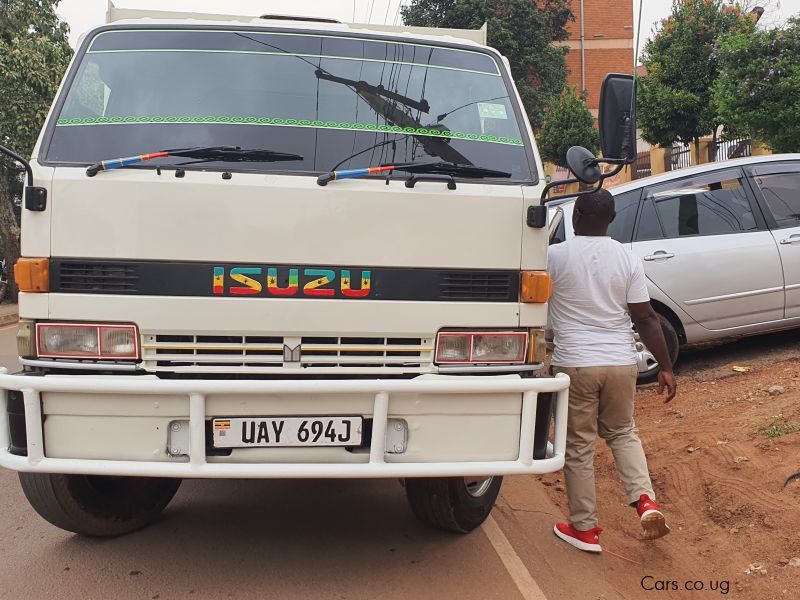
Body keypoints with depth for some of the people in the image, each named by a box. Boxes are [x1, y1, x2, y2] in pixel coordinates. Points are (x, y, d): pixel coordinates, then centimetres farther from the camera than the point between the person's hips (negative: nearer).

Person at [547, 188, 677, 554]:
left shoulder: (555, 256, -9)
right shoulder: (628, 259, -1)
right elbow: (646, 319, -1)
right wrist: (665, 367, 5)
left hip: (574, 364, -3)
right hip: (621, 363, 3)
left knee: (579, 447, 9)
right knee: (622, 433, 24)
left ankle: (584, 529, 18)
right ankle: (645, 499, 7)